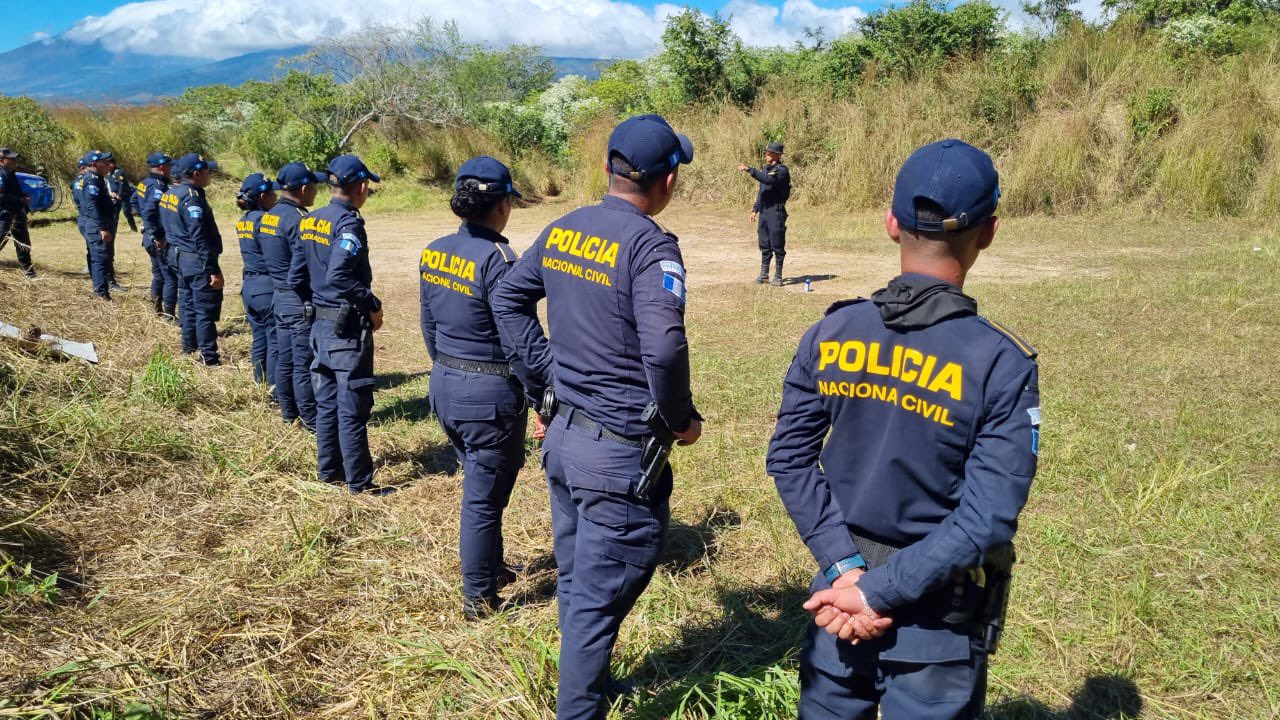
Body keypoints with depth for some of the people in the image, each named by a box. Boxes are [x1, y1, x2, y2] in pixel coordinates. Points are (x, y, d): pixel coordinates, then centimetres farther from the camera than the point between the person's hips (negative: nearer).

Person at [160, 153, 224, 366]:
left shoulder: (169, 193, 10)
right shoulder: (192, 198, -20)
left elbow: (167, 227, 18)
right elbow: (200, 238, -23)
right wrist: (213, 270, -22)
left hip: (179, 258, 10)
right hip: (198, 262, -10)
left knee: (188, 305, 18)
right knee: (206, 311, -5)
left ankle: (189, 348, 27)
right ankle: (209, 358, -2)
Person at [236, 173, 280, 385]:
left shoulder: (243, 221, 10)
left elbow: (258, 252, 9)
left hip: (249, 286, 8)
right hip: (268, 288, -8)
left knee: (259, 339, 16)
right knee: (276, 341, -1)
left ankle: (260, 382, 24)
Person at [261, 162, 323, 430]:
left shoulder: (268, 217, 9)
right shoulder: (298, 219, -20)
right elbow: (303, 266, -22)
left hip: (279, 297, 9)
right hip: (300, 301, -9)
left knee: (284, 358, 16)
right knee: (305, 363, -2)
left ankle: (288, 412, 27)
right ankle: (311, 420, 5)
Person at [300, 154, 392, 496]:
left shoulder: (309, 221, 8)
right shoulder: (348, 223, -16)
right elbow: (338, 276, -27)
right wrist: (373, 305, -17)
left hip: (321, 322, 9)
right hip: (348, 326, -8)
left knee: (327, 402, 16)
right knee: (352, 409, -3)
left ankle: (329, 470, 26)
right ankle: (360, 482, 4)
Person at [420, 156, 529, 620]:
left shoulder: (434, 252, 2)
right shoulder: (496, 259, -20)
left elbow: (429, 326, 11)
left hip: (445, 386, 7)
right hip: (490, 394, -7)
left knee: (478, 485, 25)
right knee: (484, 497, 6)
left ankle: (488, 567, 43)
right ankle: (478, 599, 20)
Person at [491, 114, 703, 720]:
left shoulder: (562, 229, 4)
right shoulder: (650, 244, -19)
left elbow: (507, 299, 14)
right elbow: (663, 348, -30)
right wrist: (682, 419, -13)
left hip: (562, 435, 8)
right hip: (618, 452, -8)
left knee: (575, 580, 24)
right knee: (598, 598, 6)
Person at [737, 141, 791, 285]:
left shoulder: (782, 170, -10)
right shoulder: (765, 169, 16)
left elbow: (769, 180, -29)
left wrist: (749, 170, -29)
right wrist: (755, 209, 18)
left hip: (776, 211, -8)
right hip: (763, 211, 8)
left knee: (777, 245, -3)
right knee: (764, 245, 10)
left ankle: (778, 276, 3)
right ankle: (764, 274, 17)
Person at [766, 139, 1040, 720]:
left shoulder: (830, 333, -7)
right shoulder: (1002, 364, -18)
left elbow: (790, 458, -6)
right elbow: (985, 520, -22)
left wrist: (843, 567, -8)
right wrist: (877, 595, -17)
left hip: (842, 581, 3)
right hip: (938, 616, -3)